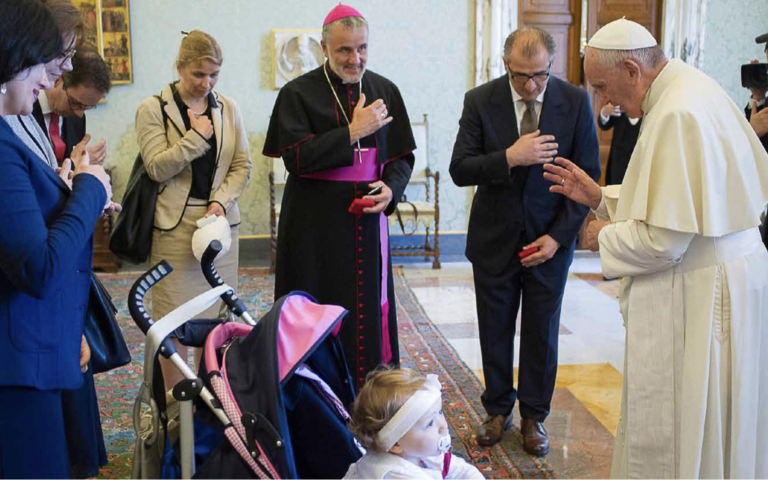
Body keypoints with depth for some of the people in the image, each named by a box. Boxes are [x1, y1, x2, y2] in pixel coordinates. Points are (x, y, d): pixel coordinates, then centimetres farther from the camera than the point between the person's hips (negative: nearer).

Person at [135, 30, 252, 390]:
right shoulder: (153, 109, -1)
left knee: (215, 316, 6)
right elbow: (157, 167, -9)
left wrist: (221, 201, -8)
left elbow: (242, 166, 7)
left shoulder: (228, 108, 8)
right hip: (175, 225, -3)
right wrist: (197, 136, -11)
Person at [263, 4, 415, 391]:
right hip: (314, 224, -3)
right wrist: (353, 132, -16)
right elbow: (296, 157, -12)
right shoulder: (298, 93, -2)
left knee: (369, 309, 7)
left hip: (368, 219, 3)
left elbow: (402, 156, 12)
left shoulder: (385, 91, 8)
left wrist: (391, 187, -9)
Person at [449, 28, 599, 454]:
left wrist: (557, 236, -12)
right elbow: (459, 170, -13)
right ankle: (498, 410, 33)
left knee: (541, 335, 11)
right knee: (495, 331, 13)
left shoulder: (575, 102, -8)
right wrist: (510, 158, -28)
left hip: (549, 240, 0)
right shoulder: (480, 101, -9)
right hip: (495, 239, 0)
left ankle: (534, 416, 30)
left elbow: (587, 176, -5)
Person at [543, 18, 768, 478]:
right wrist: (599, 196, 11)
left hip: (696, 296, -10)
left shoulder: (677, 116, -23)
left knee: (673, 439, 5)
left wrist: (605, 236, -6)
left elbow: (664, 240, -24)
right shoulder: (688, 90, 8)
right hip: (721, 275, 10)